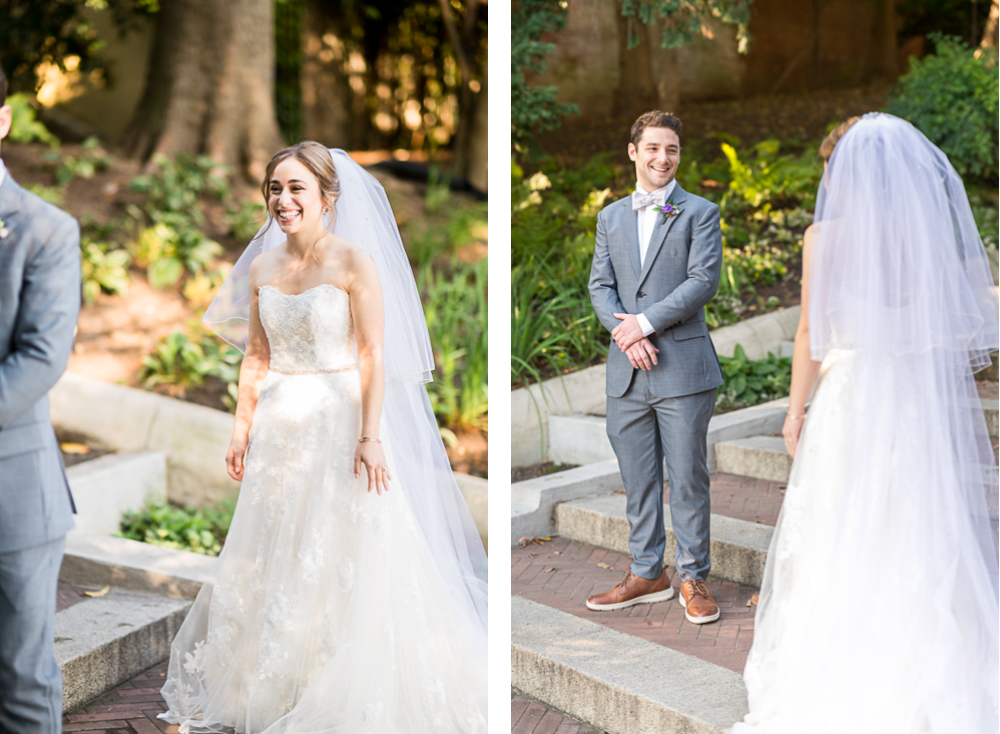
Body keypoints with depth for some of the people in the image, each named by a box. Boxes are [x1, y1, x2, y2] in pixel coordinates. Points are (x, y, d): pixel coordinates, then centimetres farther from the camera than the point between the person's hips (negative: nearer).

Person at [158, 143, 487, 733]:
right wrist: (242, 428, 8)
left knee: (349, 560, -1)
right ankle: (274, 685, 25)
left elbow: (373, 355, -12)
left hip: (341, 420, -5)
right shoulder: (261, 268, 6)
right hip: (281, 426, 5)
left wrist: (370, 436, -17)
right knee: (273, 558, 11)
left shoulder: (355, 262, -9)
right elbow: (257, 358, 12)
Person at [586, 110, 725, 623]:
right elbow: (600, 286, 8)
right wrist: (625, 333, -10)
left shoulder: (700, 212, 2)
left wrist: (645, 322, -15)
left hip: (683, 366, -4)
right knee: (638, 480, 10)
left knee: (688, 478, 1)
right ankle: (647, 575, 21)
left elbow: (704, 280, -8)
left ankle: (693, 578, 12)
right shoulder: (610, 217, 15)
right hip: (627, 369, 4)